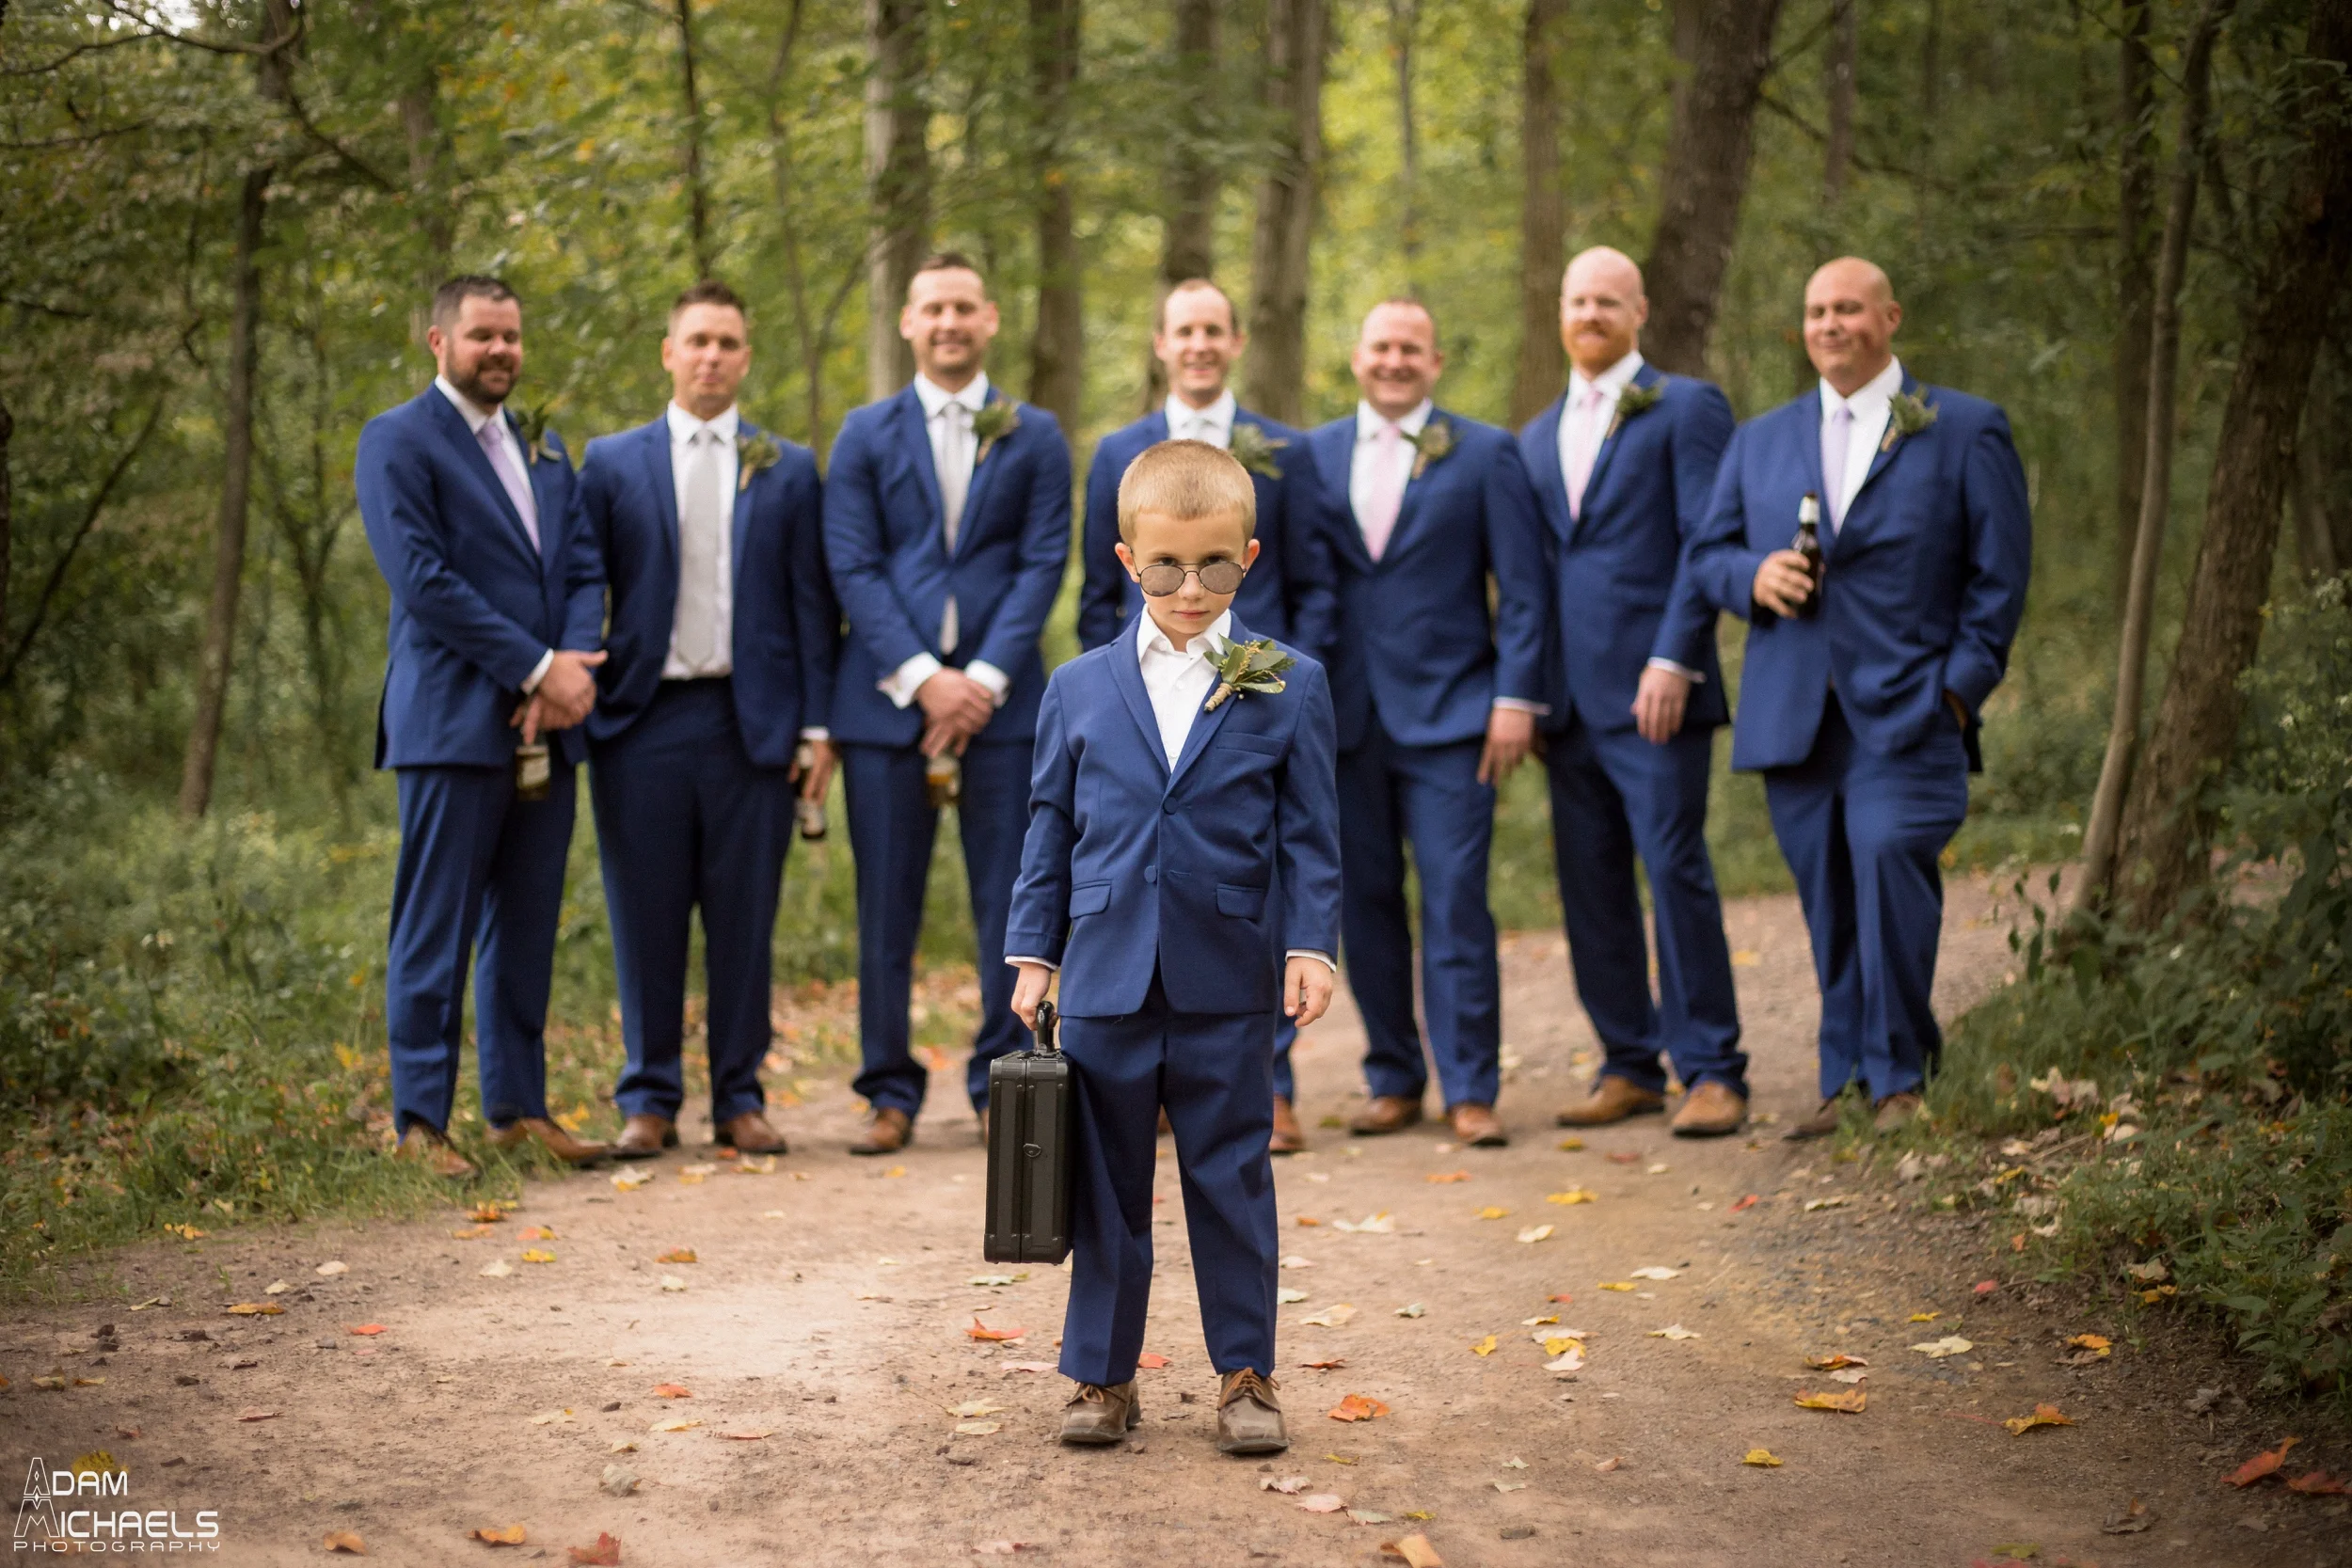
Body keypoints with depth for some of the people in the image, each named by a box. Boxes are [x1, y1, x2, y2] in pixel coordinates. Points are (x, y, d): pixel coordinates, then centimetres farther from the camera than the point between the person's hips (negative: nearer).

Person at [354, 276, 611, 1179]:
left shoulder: (545, 452, 19)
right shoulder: (398, 442, -3)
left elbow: (583, 573, 13)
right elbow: (423, 579, -13)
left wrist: (573, 669, -7)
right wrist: (538, 668, -14)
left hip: (544, 729, 7)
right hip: (453, 722, -6)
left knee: (527, 928, 10)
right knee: (435, 933, -4)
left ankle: (518, 1107, 17)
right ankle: (420, 1121, 1)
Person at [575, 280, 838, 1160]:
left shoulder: (788, 471, 10)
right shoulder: (612, 463, 9)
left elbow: (812, 606, 7)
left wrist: (817, 726, 0)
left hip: (753, 723, 0)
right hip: (644, 721, 0)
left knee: (744, 921, 4)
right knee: (646, 922, 3)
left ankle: (740, 1099, 13)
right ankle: (649, 1101, 12)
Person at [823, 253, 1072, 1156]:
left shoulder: (1035, 437, 10)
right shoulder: (866, 436, 9)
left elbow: (1043, 564, 2)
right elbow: (852, 567, 0)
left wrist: (986, 677, -11)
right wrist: (921, 677, -12)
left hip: (1001, 698, 0)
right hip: (887, 697, 0)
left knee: (1009, 902, 0)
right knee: (886, 907, 2)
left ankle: (1002, 1082, 10)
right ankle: (891, 1091, 10)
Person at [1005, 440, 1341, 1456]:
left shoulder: (1289, 686, 1)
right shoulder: (1080, 688, 5)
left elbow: (1308, 833, 3)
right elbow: (1051, 827, 10)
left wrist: (1310, 946, -6)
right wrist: (1033, 951, 7)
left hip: (1229, 989, -1)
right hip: (1106, 982, 1)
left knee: (1232, 1181, 6)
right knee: (1107, 1185, 8)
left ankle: (1245, 1372, 17)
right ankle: (1100, 1374, 18)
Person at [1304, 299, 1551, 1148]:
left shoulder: (1486, 453, 3)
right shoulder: (1313, 454, 10)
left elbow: (1523, 589, 1)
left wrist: (1514, 697, -7)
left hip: (1447, 712, -3)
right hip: (1345, 718, 3)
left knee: (1456, 902, -6)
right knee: (1365, 902, 6)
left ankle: (1469, 1090, 0)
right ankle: (1394, 1080, 17)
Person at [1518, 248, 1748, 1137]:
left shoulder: (1687, 408, 1)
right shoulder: (1537, 438, 19)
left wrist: (1673, 661, -16)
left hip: (1652, 688, -6)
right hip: (1569, 697, 6)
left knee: (1675, 868, -9)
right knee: (1589, 883, 6)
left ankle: (1711, 1070, -2)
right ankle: (1629, 1064, 14)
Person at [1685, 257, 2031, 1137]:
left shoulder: (1967, 431, 8)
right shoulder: (1759, 442, 19)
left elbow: (2000, 573, 3)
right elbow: (1707, 555, 18)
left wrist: (1961, 685, -6)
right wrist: (1754, 575, -5)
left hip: (1907, 710, -4)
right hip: (1794, 715, 4)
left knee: (1888, 859, -20)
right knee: (1827, 897, 4)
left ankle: (1899, 1078, -10)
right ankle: (1847, 1083, 14)